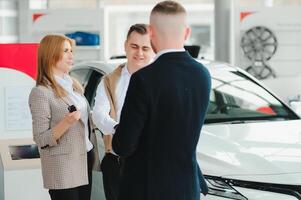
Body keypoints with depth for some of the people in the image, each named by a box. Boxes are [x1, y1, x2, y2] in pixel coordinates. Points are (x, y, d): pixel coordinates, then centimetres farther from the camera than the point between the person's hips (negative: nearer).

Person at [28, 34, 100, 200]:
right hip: (64, 169, -7)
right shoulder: (41, 92, -13)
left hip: (85, 160, 7)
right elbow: (41, 140, -15)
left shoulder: (74, 85, 10)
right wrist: (66, 123, -28)